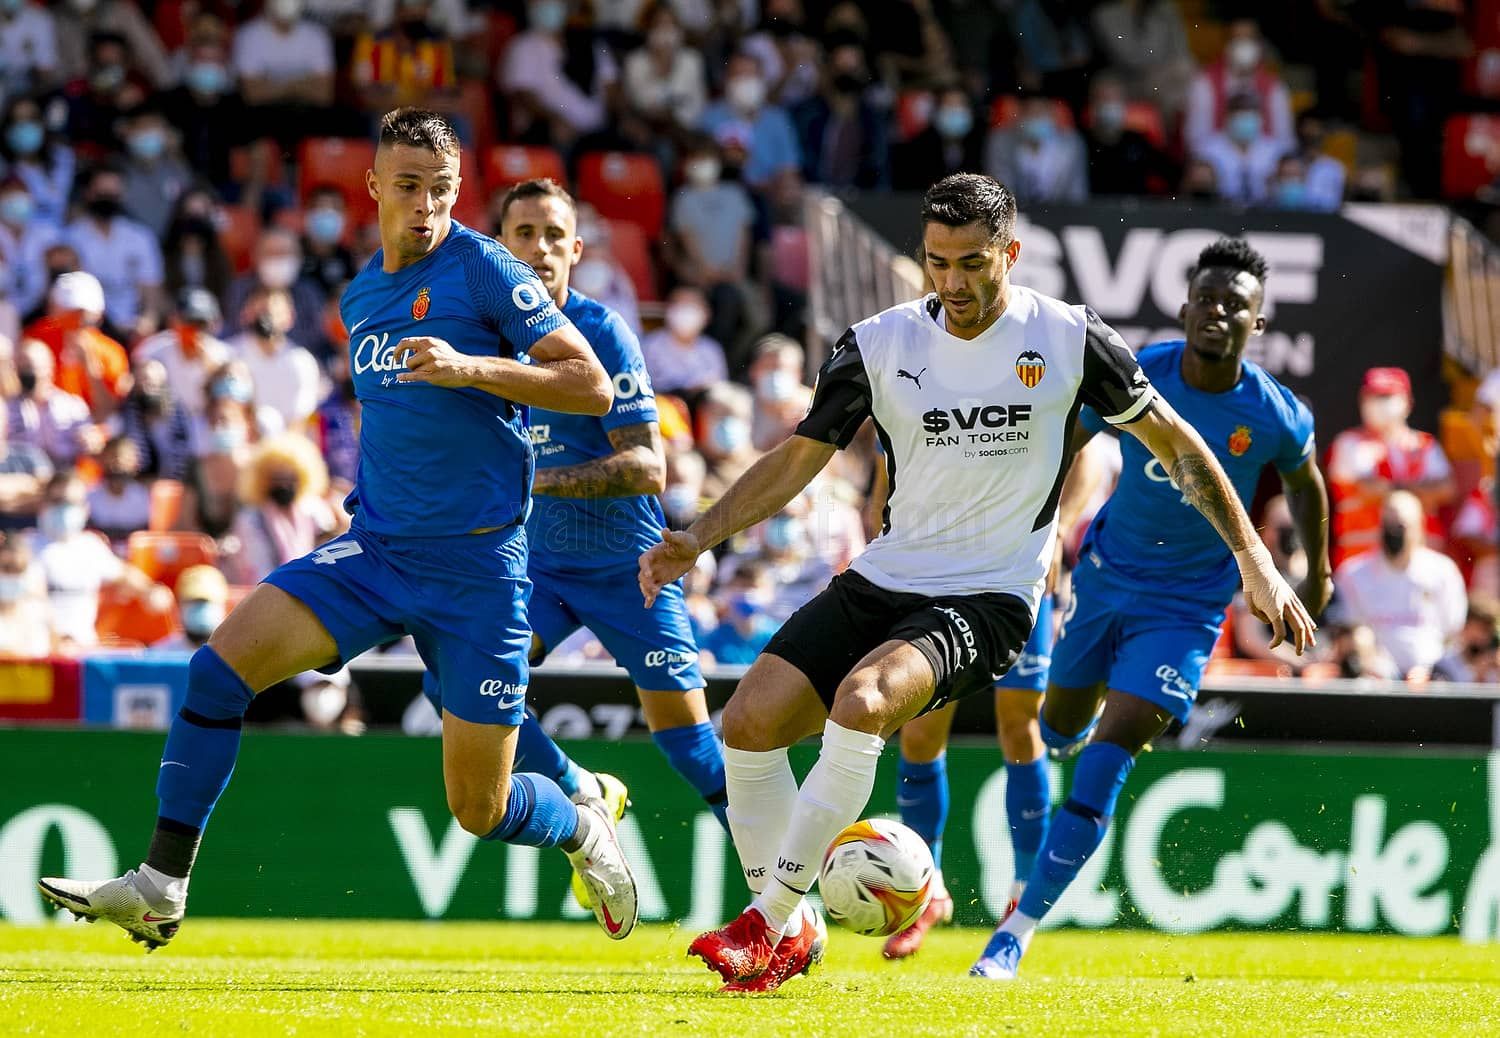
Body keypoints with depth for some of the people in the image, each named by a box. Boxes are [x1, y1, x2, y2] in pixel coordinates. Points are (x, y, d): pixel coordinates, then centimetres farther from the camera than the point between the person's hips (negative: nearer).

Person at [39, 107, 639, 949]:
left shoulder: (484, 269, -8)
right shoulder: (361, 295, 13)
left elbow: (592, 385, -13)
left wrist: (469, 368, -24)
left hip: (476, 562, -5)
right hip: (374, 550, 6)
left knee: (481, 809, -2)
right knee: (223, 662, -17)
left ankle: (587, 826, 34)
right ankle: (161, 887, -14)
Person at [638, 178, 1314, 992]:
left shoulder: (1068, 339, -7)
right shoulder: (880, 344, -1)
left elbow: (1172, 441, 3)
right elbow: (798, 458, 6)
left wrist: (1253, 559, 1)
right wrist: (697, 539, -6)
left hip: (989, 600, -4)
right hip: (882, 581, 4)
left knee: (862, 701, -31)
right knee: (750, 721, -13)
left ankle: (769, 922, -23)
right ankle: (792, 932, 5)